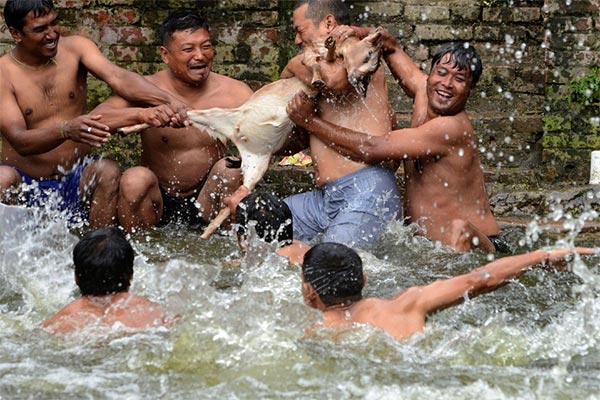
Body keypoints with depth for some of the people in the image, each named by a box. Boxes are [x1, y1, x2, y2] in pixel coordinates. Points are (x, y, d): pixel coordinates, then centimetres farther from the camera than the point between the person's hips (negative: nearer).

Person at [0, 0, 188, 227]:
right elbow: (19, 142, -21)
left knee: (108, 172, -27)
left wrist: (166, 100, -39)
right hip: (24, 184, -2)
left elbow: (118, 78, -19)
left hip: (75, 181, 2)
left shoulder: (74, 48, -1)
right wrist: (66, 130, -41)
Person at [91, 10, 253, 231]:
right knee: (135, 179, -30)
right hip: (157, 203, -1)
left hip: (206, 203, 2)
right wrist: (141, 114, -41)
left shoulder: (234, 93, -6)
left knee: (231, 168, -25)